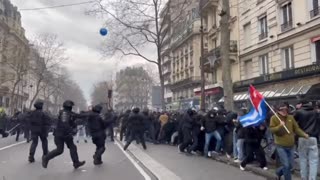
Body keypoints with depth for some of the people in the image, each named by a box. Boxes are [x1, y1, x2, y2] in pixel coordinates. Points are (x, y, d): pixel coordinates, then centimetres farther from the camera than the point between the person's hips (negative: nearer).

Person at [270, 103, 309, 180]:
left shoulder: (291, 117, 3)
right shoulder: (274, 118, -8)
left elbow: (296, 128, 5)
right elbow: (272, 130, -12)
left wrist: (304, 134, -10)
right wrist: (280, 126, -26)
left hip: (290, 146, 5)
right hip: (280, 146, -5)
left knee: (290, 165, 13)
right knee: (286, 165, -5)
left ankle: (278, 172, 39)